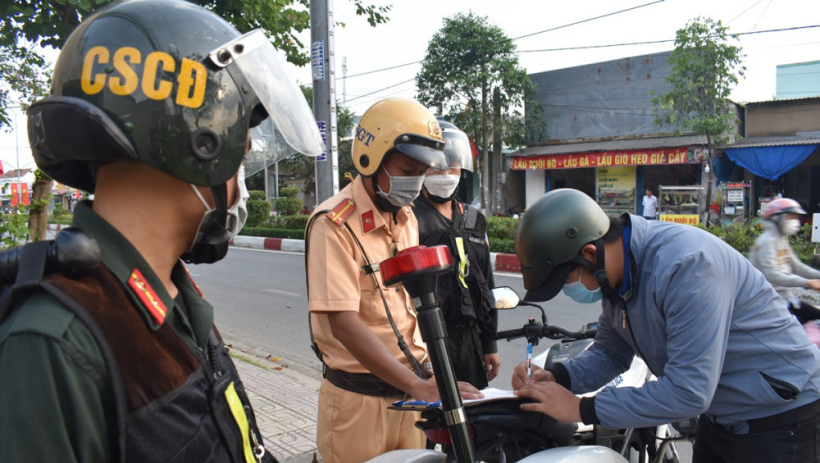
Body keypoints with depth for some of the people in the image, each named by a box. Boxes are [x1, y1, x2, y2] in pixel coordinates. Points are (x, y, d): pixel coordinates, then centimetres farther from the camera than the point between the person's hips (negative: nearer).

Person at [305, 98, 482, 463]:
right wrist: (417, 385, -30)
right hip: (359, 400, -7)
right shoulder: (336, 224, -18)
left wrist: (427, 370, 8)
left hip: (408, 388, 7)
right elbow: (343, 322, -26)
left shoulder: (407, 218, 8)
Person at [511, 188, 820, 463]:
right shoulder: (617, 275, -4)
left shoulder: (686, 263, -33)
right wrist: (556, 377, -15)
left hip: (777, 420, -8)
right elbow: (610, 353, 4)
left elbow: (689, 391, -35)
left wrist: (582, 409, -30)